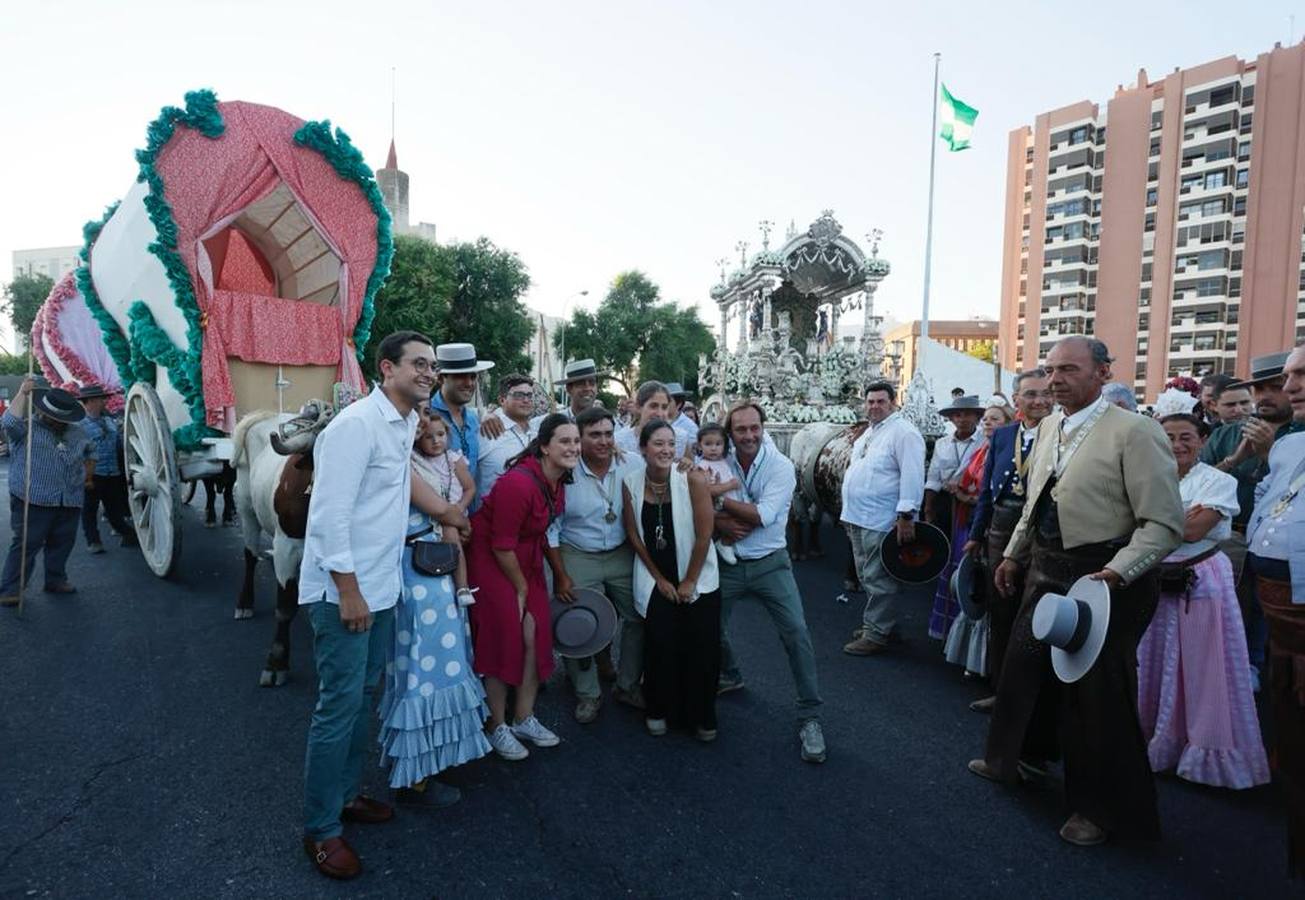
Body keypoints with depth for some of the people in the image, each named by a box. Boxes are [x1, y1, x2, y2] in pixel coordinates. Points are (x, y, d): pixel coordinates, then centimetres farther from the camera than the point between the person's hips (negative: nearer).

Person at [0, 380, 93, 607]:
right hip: (33, 500, -5)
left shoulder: (78, 432, 14)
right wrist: (23, 392, -20)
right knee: (26, 545, -4)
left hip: (70, 502, 5)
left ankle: (56, 580, 28)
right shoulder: (27, 428, -1)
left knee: (62, 544, 13)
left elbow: (90, 452, 31)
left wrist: (87, 474, 19)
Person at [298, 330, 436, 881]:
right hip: (344, 590, -9)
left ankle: (345, 794, 34)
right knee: (340, 705, -1)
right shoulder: (357, 424, -18)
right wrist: (348, 591, -20)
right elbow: (330, 513, -21)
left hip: (382, 586, 9)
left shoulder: (407, 425, 9)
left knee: (364, 696, 18)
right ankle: (320, 830, 14)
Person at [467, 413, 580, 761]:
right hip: (489, 559, -8)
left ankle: (524, 718, 23)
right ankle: (496, 726, 13)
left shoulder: (558, 480, -2)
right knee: (502, 638, -3)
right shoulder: (518, 483, -27)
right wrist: (521, 588, -10)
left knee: (535, 636, 7)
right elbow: (501, 546, -22)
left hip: (525, 559, 8)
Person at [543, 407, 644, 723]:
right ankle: (587, 694, 22)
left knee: (638, 618, 7)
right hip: (577, 558, -2)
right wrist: (560, 575, -7)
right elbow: (550, 529, -6)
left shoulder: (630, 468, -7)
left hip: (622, 555, 3)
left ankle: (628, 685, 27)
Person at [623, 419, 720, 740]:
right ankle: (658, 710, 26)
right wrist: (660, 579, 0)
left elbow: (704, 535, -13)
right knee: (660, 647, 0)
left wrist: (689, 582, -8)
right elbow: (634, 535, 0)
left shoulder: (693, 479, -16)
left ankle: (701, 717, 25)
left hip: (698, 581, -1)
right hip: (655, 581, 1)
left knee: (702, 651, 2)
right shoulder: (631, 482, -8)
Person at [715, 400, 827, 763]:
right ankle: (730, 675, 45)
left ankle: (810, 716, -1)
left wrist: (719, 500, -20)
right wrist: (722, 523, -25)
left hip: (770, 563, -3)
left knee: (796, 632, -14)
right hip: (728, 564, 3)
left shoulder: (780, 466, -13)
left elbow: (763, 515, -23)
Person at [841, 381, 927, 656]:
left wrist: (906, 516, -23)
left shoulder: (903, 432, -12)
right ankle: (882, 625, 29)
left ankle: (877, 635, 6)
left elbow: (912, 476, -19)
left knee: (878, 581, -3)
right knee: (867, 577, 17)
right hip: (858, 519, 10)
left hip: (881, 522, -9)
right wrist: (850, 514, 23)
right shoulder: (869, 432, 18)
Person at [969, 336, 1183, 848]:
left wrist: (1116, 573, -28)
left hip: (1102, 579, -7)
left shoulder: (1134, 432, -18)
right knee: (1024, 667, 20)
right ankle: (1009, 761, 44)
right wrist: (1014, 555, 19)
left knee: (1097, 692, 6)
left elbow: (1164, 524, -18)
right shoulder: (1049, 426, 5)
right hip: (1047, 570, 7)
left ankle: (1099, 808, 29)